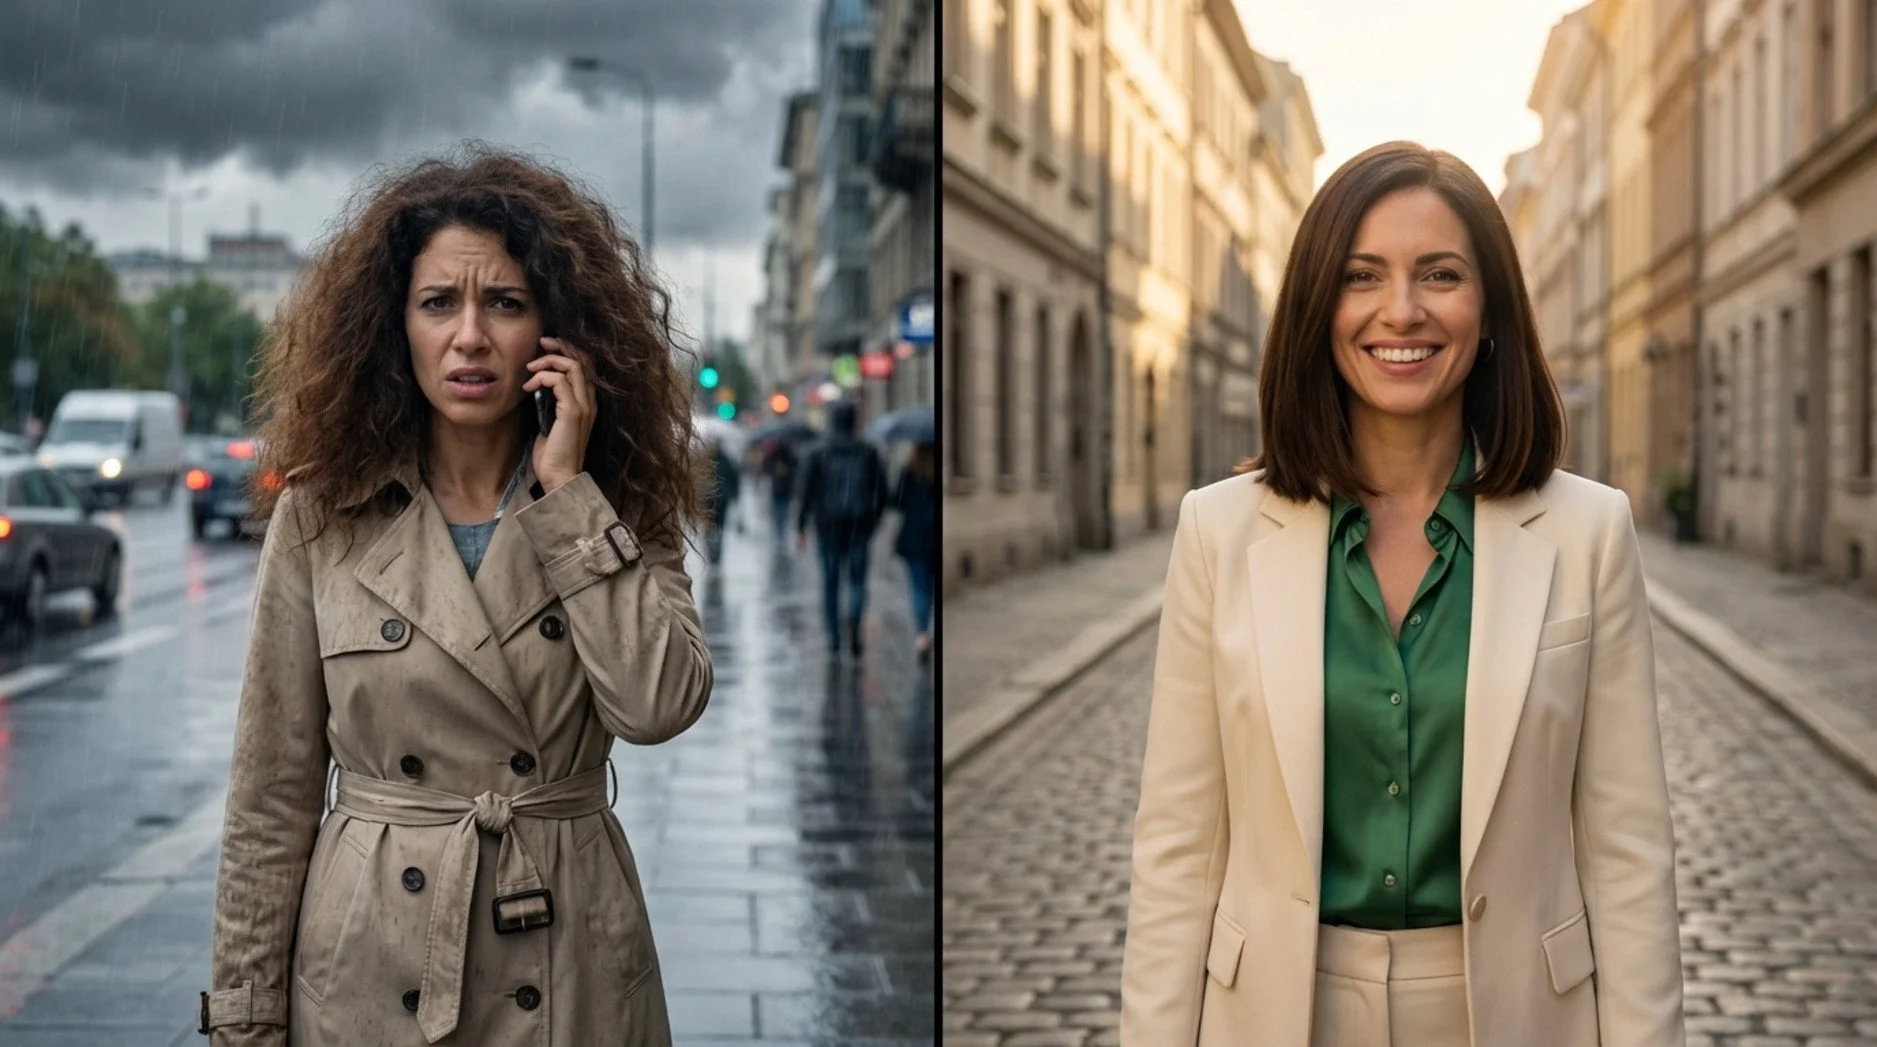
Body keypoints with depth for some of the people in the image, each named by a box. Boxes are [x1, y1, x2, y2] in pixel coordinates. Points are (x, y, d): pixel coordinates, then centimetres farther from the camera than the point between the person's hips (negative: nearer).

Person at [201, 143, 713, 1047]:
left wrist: (568, 492, -15)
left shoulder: (619, 508, -1)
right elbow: (272, 797, -1)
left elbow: (659, 706, -18)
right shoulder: (321, 515, -3)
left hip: (568, 972, 1)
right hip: (370, 971, 0)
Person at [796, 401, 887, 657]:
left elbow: (807, 492, -3)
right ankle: (854, 622, -24)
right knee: (857, 578, 4)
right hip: (859, 525, 0)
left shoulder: (819, 454, -1)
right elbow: (882, 491, 3)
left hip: (828, 523, 0)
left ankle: (834, 637, 10)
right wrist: (874, 518, 16)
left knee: (830, 580, 9)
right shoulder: (868, 453, 3)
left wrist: (801, 527, 1)